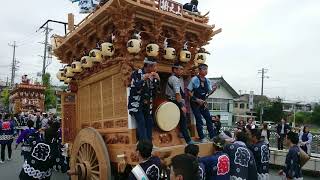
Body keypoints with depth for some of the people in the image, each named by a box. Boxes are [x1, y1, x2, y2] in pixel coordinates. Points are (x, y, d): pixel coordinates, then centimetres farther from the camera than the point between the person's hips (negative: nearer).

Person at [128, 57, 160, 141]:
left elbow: (154, 91, 4)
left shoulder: (152, 76, 6)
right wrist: (143, 79, -25)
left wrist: (157, 80, -9)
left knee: (149, 122, 2)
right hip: (136, 104, -6)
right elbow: (133, 87, -19)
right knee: (141, 122, -16)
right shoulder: (136, 73, -9)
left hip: (147, 104, 6)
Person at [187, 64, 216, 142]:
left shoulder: (207, 81, 5)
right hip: (195, 103, -5)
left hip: (203, 103, 6)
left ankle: (212, 136, 13)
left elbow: (209, 92, 9)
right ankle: (202, 138, 4)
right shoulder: (194, 79, -12)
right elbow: (189, 91, -11)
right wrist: (197, 99, -17)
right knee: (199, 119, -6)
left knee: (209, 118, 3)